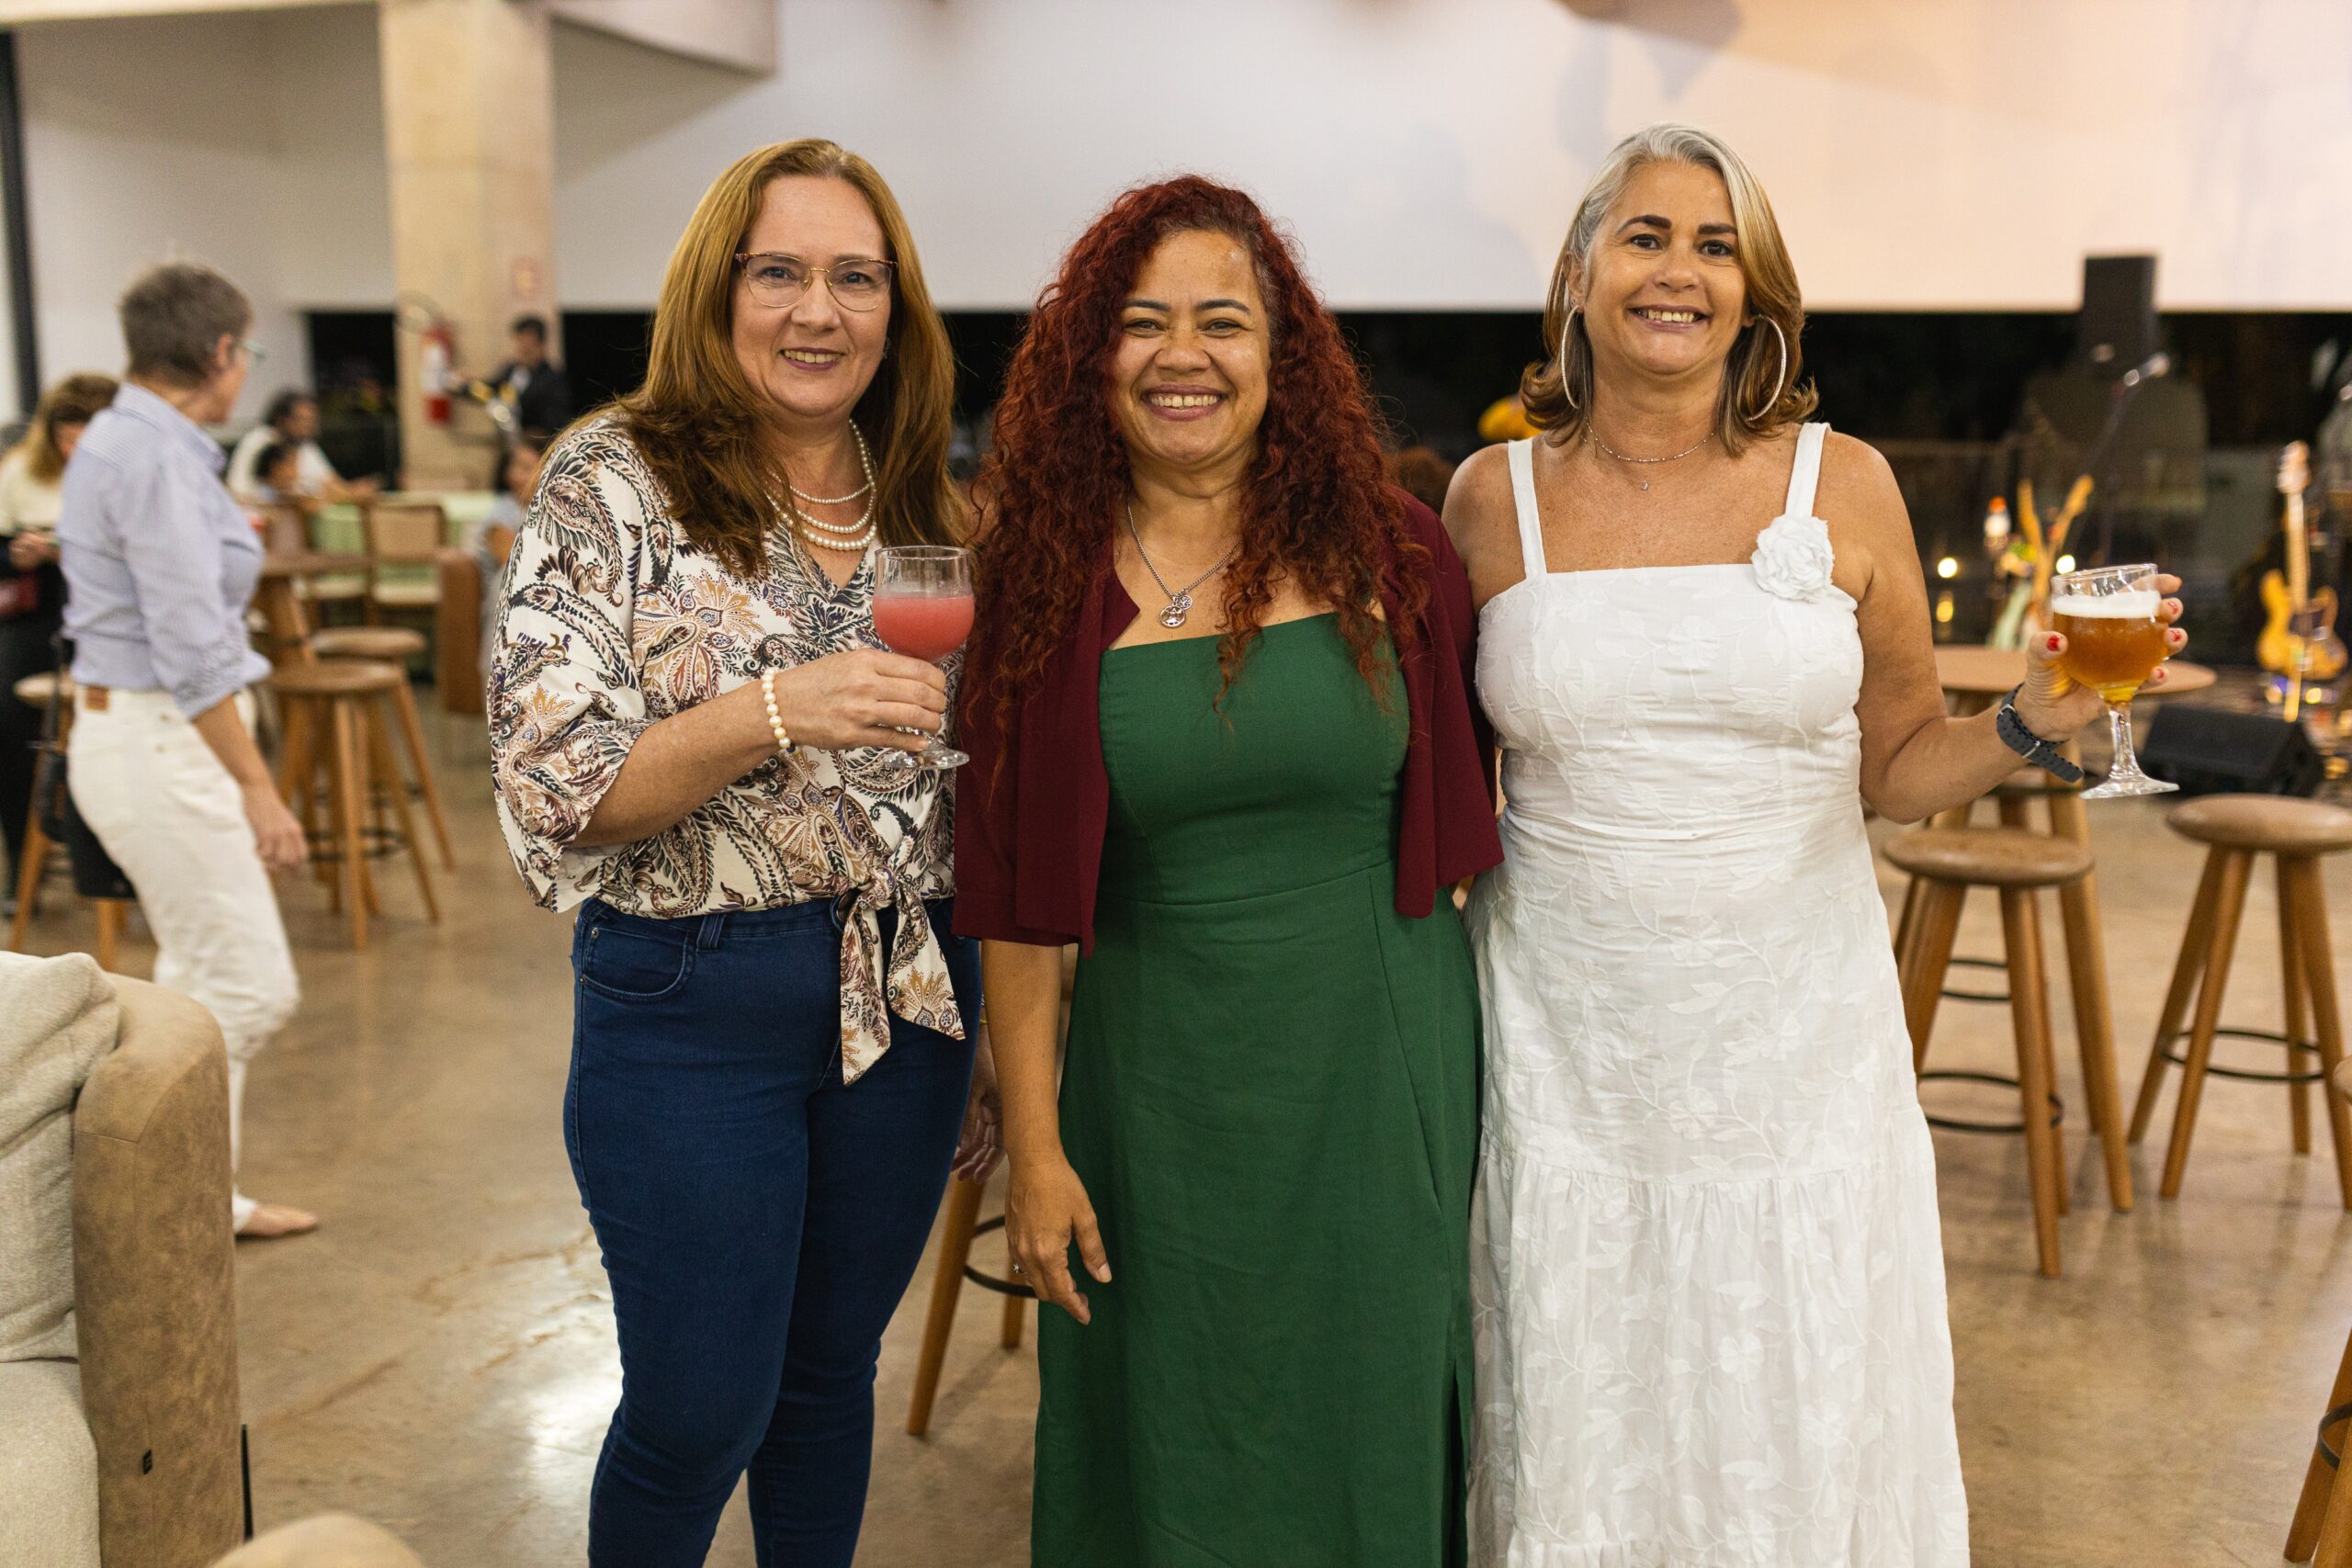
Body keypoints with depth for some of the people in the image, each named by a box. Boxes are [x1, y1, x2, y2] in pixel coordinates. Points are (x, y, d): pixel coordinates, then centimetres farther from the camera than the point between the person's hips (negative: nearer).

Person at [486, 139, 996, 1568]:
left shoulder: (928, 511, 7)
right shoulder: (615, 485, -8)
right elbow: (554, 792, -14)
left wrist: (998, 1039, 13)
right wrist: (775, 713, -28)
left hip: (910, 1002, 4)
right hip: (692, 1006, -4)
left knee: (831, 1372, 17)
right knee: (699, 1411, 5)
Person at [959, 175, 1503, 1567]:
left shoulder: (1385, 550, -3)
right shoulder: (1053, 578, -4)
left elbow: (1462, 817, 5)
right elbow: (1018, 900, -2)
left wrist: (1497, 1065, 3)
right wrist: (1035, 1145, -3)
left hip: (1380, 1069, 0)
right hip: (1159, 1086, 0)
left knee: (1367, 1442, 14)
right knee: (1166, 1451, 14)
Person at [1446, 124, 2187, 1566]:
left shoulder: (1844, 486, -1)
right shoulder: (1494, 497, 0)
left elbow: (1899, 768, 5)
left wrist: (2033, 722, -13)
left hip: (1794, 1029, 0)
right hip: (1566, 1040, 0)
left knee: (1800, 1435, 11)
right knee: (1580, 1434, 12)